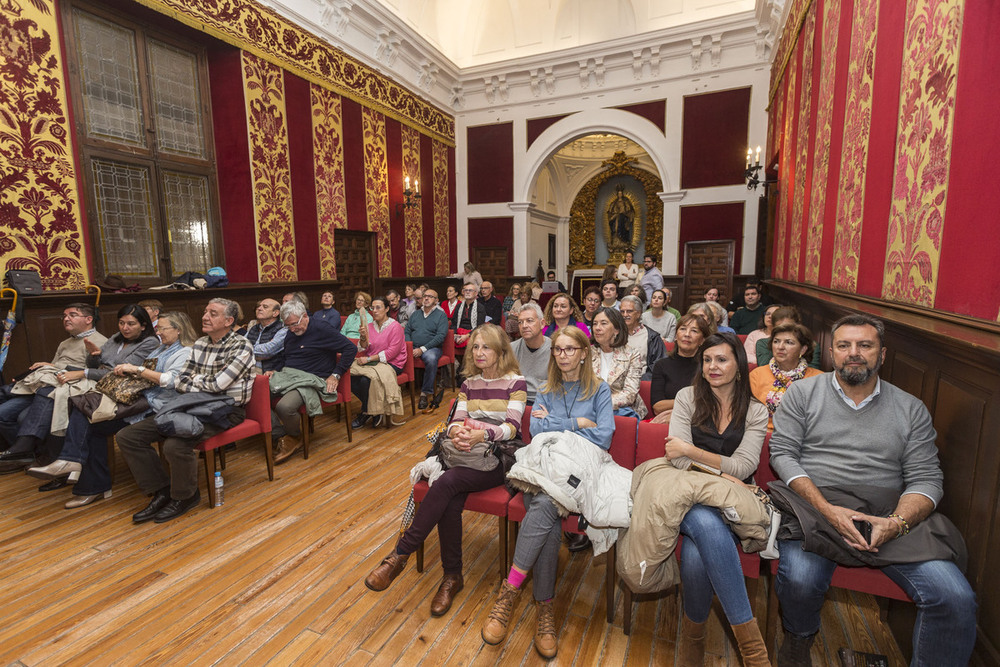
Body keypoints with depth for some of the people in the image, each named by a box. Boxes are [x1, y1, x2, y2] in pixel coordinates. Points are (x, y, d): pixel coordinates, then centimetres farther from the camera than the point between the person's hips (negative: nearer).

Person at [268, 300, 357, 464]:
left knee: (284, 406, -32)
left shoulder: (321, 328, -7)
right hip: (286, 375, 7)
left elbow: (351, 348, -10)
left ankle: (295, 437, 2)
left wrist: (335, 375, -11)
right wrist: (275, 371, 11)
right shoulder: (291, 334, 16)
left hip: (311, 379, -7)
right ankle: (282, 437, -8)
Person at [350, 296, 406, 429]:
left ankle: (366, 413, -5)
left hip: (391, 364, -6)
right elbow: (363, 349, 8)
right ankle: (374, 408, -7)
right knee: (349, 375, -22)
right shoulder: (370, 326, 13)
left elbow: (391, 352, -12)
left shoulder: (395, 326, -6)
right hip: (372, 362, 6)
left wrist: (369, 359, -15)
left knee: (366, 379, -31)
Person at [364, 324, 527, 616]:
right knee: (450, 502, -27)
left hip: (499, 457, -4)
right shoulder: (469, 384, 15)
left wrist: (482, 434, -31)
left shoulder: (516, 383, -1)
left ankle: (401, 553, -18)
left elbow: (512, 427, -12)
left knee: (446, 482, -29)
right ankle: (452, 576, -9)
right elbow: (456, 420, 6)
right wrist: (457, 432, -19)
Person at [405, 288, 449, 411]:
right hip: (412, 347, 4)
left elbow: (441, 336, -7)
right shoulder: (415, 314, 20)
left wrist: (422, 349, -15)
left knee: (431, 359, -38)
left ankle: (425, 393, -25)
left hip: (431, 348, -4)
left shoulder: (441, 315, 4)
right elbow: (406, 331, 15)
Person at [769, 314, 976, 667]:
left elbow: (926, 478, 6)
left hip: (889, 516, 3)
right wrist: (827, 510, -14)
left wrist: (897, 522, -14)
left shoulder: (911, 409, 12)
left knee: (956, 598, -21)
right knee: (800, 579, -28)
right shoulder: (802, 393, 5)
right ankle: (798, 638, 7)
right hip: (814, 507, -2)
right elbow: (782, 453, -2)